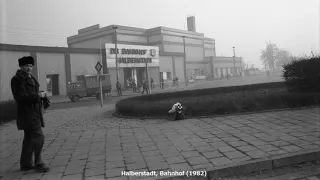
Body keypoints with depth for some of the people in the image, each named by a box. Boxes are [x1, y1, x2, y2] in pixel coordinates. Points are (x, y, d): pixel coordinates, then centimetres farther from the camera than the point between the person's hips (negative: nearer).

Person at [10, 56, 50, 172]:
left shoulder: (30, 78, 17)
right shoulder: (17, 79, -11)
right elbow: (20, 97, -19)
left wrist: (41, 95, 8)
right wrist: (37, 95, -21)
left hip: (34, 112, 10)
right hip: (27, 113, -10)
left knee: (29, 138, 14)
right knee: (38, 137, -11)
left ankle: (25, 164, 24)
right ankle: (38, 164, -3)